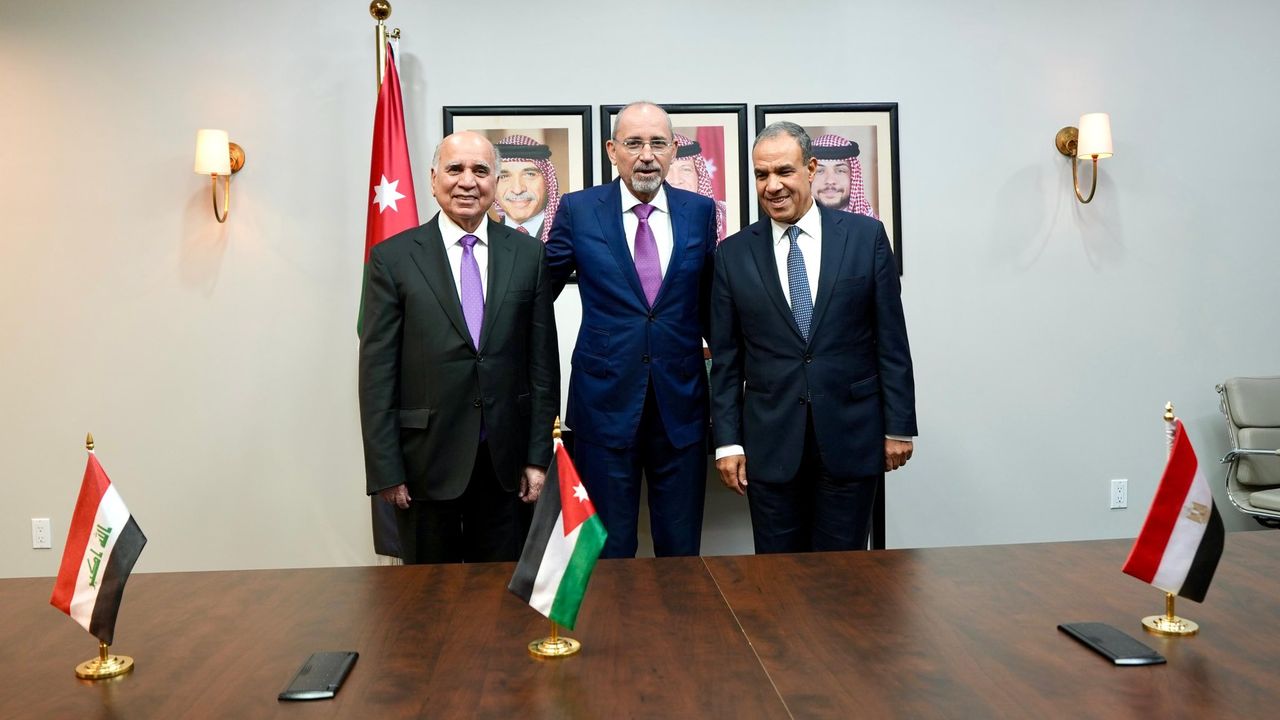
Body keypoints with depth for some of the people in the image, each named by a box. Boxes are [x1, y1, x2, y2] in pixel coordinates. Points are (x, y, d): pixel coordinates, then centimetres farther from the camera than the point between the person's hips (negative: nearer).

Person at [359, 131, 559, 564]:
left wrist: (539, 457, 1)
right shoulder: (394, 258, -2)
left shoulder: (528, 255, 3)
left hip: (505, 461, 2)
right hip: (426, 461, -1)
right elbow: (376, 371, -4)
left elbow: (543, 362, 3)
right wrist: (385, 471, -7)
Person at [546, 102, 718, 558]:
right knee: (608, 550, 9)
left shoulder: (701, 212, 4)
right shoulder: (578, 210, -1)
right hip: (605, 400, -1)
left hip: (681, 402, 2)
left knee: (681, 548, 12)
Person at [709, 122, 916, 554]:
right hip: (770, 443, 1)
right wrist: (727, 441, 1)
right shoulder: (734, 254, 3)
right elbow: (725, 358, 4)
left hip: (850, 436, 0)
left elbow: (892, 339, 2)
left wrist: (899, 425, 0)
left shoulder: (866, 236, 1)